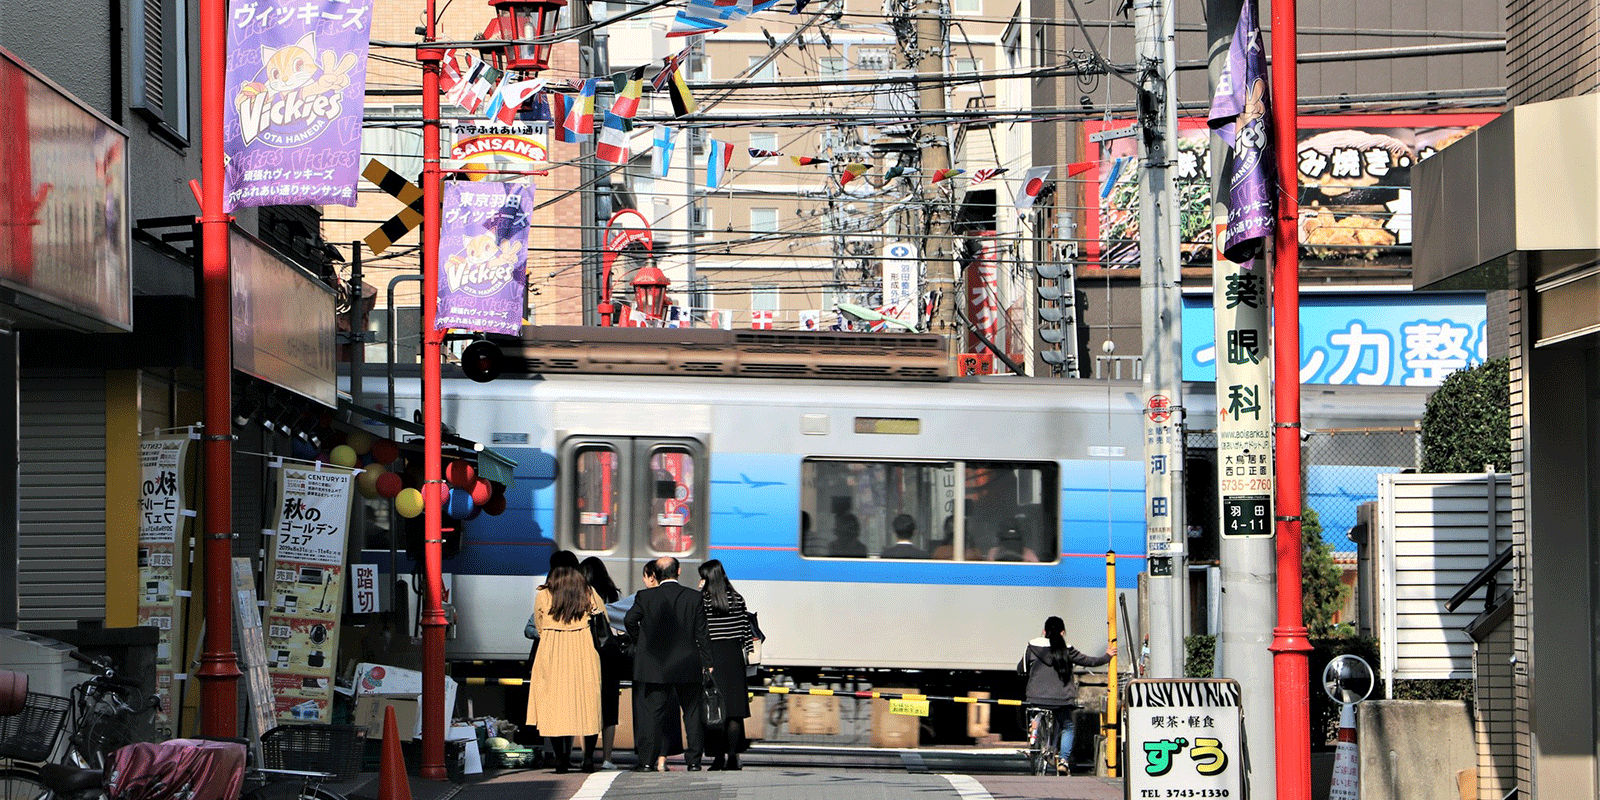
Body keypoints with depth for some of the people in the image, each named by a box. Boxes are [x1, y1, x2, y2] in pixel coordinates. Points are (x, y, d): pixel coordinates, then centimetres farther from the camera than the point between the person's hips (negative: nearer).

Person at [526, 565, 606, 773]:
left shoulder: (543, 596, 7)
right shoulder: (589, 594, 9)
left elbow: (539, 628, 14)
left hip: (552, 654, 0)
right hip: (585, 653, 1)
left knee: (555, 702, 2)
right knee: (587, 702, 4)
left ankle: (561, 758, -3)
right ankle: (588, 757, -1)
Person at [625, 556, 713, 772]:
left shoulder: (646, 597, -5)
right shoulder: (694, 597, -2)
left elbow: (630, 620, -14)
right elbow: (702, 633, -2)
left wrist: (638, 642, 4)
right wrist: (707, 663, 2)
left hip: (655, 665, -1)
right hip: (688, 665, 1)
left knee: (654, 713, 3)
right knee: (692, 712, 10)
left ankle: (647, 760, -1)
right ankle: (693, 760, 7)